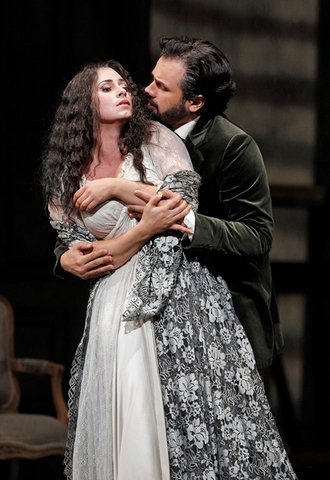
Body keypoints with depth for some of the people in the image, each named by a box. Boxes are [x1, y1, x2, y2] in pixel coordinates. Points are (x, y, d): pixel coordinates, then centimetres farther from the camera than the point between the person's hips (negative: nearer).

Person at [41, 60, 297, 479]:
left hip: (181, 294, -1)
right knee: (124, 428, -6)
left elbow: (185, 200, -4)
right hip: (117, 308, 1)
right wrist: (146, 228, -13)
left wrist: (116, 187, -6)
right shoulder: (66, 181, 10)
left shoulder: (155, 140, 9)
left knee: (195, 419, -10)